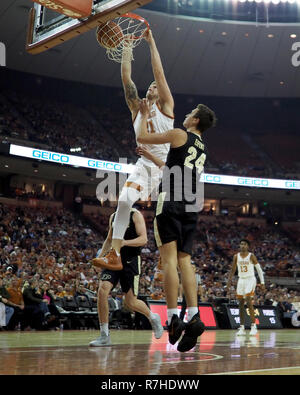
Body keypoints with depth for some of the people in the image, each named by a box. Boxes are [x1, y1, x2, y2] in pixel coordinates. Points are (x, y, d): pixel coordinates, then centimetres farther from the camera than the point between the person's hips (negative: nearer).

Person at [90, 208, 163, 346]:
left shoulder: (135, 215, -4)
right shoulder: (113, 216, 16)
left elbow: (143, 239, -14)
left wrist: (124, 242, -27)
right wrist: (100, 256, 14)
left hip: (131, 261, -5)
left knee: (131, 302, 0)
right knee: (102, 290, -15)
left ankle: (153, 318, 32)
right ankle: (104, 336, -7)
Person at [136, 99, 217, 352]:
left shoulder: (180, 135, 2)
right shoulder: (202, 149, 24)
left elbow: (141, 137, 5)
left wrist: (145, 115, 22)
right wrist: (149, 155, 45)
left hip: (172, 202, -6)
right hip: (192, 207, 7)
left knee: (169, 258, -9)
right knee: (184, 260, 4)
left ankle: (173, 319, -14)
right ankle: (194, 317, -7)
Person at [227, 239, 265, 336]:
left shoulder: (251, 256, -6)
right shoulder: (236, 256, 5)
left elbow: (259, 269, -4)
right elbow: (233, 270, 13)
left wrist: (262, 282, -9)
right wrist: (229, 281, 6)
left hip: (250, 279, -5)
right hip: (241, 280, 5)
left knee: (249, 302, -16)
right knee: (241, 304, 3)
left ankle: (253, 326, -10)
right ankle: (242, 327, 8)